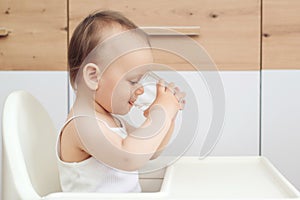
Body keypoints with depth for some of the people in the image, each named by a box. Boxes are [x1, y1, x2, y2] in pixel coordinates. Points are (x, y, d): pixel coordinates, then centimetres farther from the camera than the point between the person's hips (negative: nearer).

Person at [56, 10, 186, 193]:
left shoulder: (111, 120, 10)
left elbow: (149, 152, 19)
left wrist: (168, 115, 4)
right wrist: (161, 112, -20)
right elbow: (129, 158, -30)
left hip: (132, 192, 7)